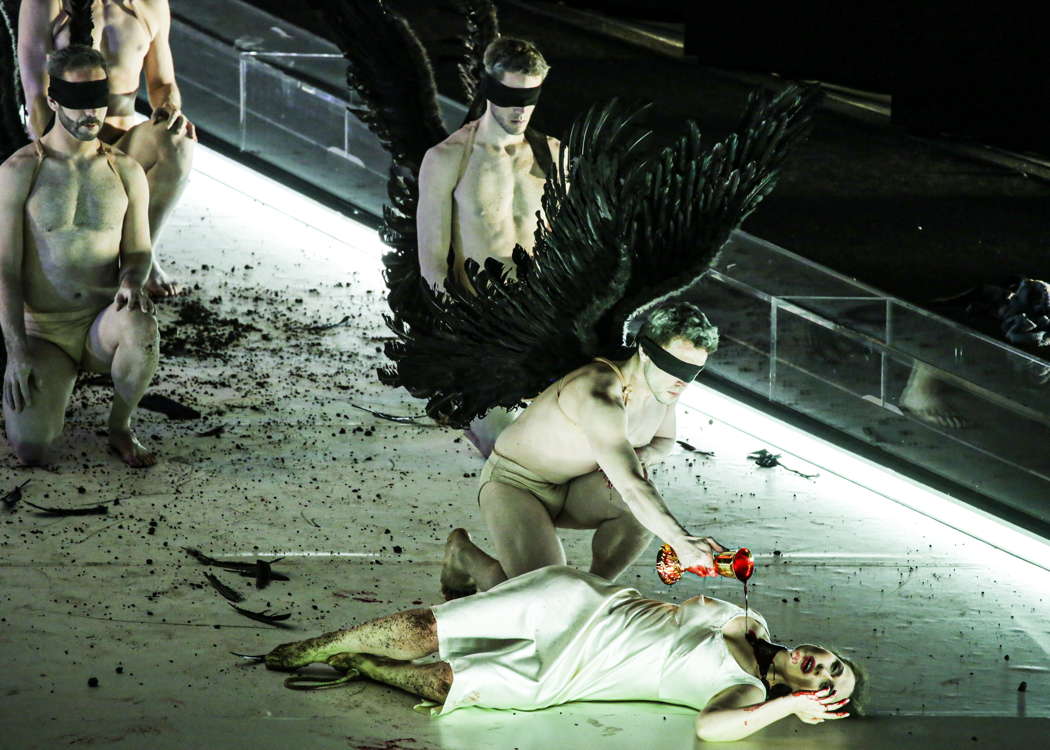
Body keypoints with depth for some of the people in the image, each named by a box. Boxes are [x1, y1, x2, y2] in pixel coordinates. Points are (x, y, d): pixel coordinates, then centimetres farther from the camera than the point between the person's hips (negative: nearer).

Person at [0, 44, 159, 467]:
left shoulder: (125, 172, 4)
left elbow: (138, 251, 7)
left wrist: (132, 280, -19)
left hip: (102, 326, 1)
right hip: (42, 332, -1)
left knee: (140, 325, -38)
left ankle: (121, 427, -7)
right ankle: (53, 383, 15)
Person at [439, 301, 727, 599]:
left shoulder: (663, 384, -7)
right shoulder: (601, 395, -36)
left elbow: (664, 440, 16)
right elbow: (631, 486, -45)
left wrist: (636, 456, -9)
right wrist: (680, 540, -57)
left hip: (571, 489, 7)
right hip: (514, 485, -7)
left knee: (648, 509, -24)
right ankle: (464, 555, 6)